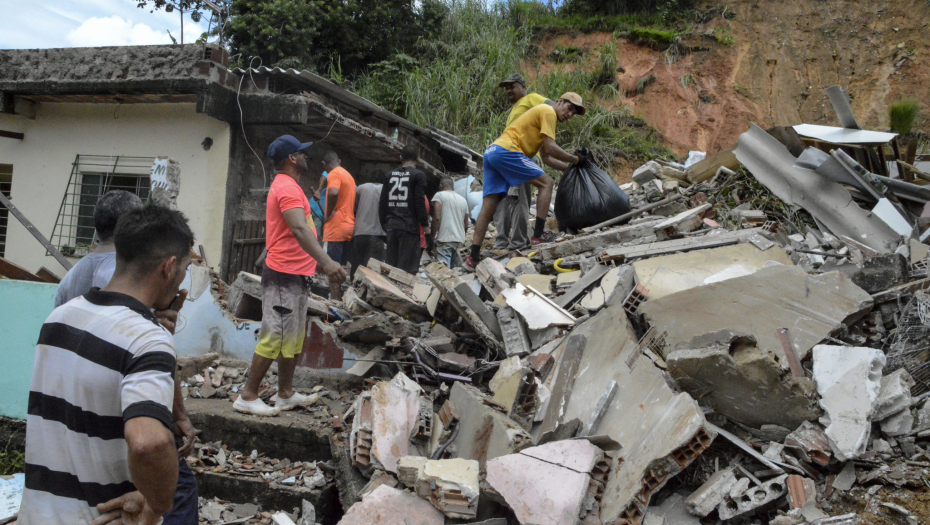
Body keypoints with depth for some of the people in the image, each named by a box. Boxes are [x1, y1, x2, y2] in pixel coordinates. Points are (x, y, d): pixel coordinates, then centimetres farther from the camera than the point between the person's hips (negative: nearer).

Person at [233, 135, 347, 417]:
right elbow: (299, 229, -35)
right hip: (285, 276, -11)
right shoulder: (288, 188, -18)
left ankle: (286, 394, 25)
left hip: (294, 276, 11)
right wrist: (326, 261, -46)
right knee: (275, 338, -6)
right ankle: (247, 397, 2)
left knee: (294, 338, 16)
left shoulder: (286, 185, 17)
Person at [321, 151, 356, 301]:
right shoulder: (349, 176, 20)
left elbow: (333, 193, -28)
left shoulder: (334, 174, -8)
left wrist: (329, 213, -16)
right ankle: (339, 300, 16)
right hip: (348, 226, 9)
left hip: (335, 227, -9)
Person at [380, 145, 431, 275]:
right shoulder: (418, 175, -3)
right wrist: (427, 232, -7)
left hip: (391, 227, 5)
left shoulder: (390, 175, 13)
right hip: (410, 228, -5)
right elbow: (420, 204, -10)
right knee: (407, 270, -5)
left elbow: (383, 202, 12)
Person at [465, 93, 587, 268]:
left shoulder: (540, 112, 32)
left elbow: (546, 158, 30)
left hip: (491, 153, 10)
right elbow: (551, 149, -9)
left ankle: (474, 256, 0)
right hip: (506, 150, -10)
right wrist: (575, 159, 3)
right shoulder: (548, 111, 1)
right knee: (546, 183, -4)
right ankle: (538, 236, -11)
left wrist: (570, 167, 26)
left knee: (488, 206, 4)